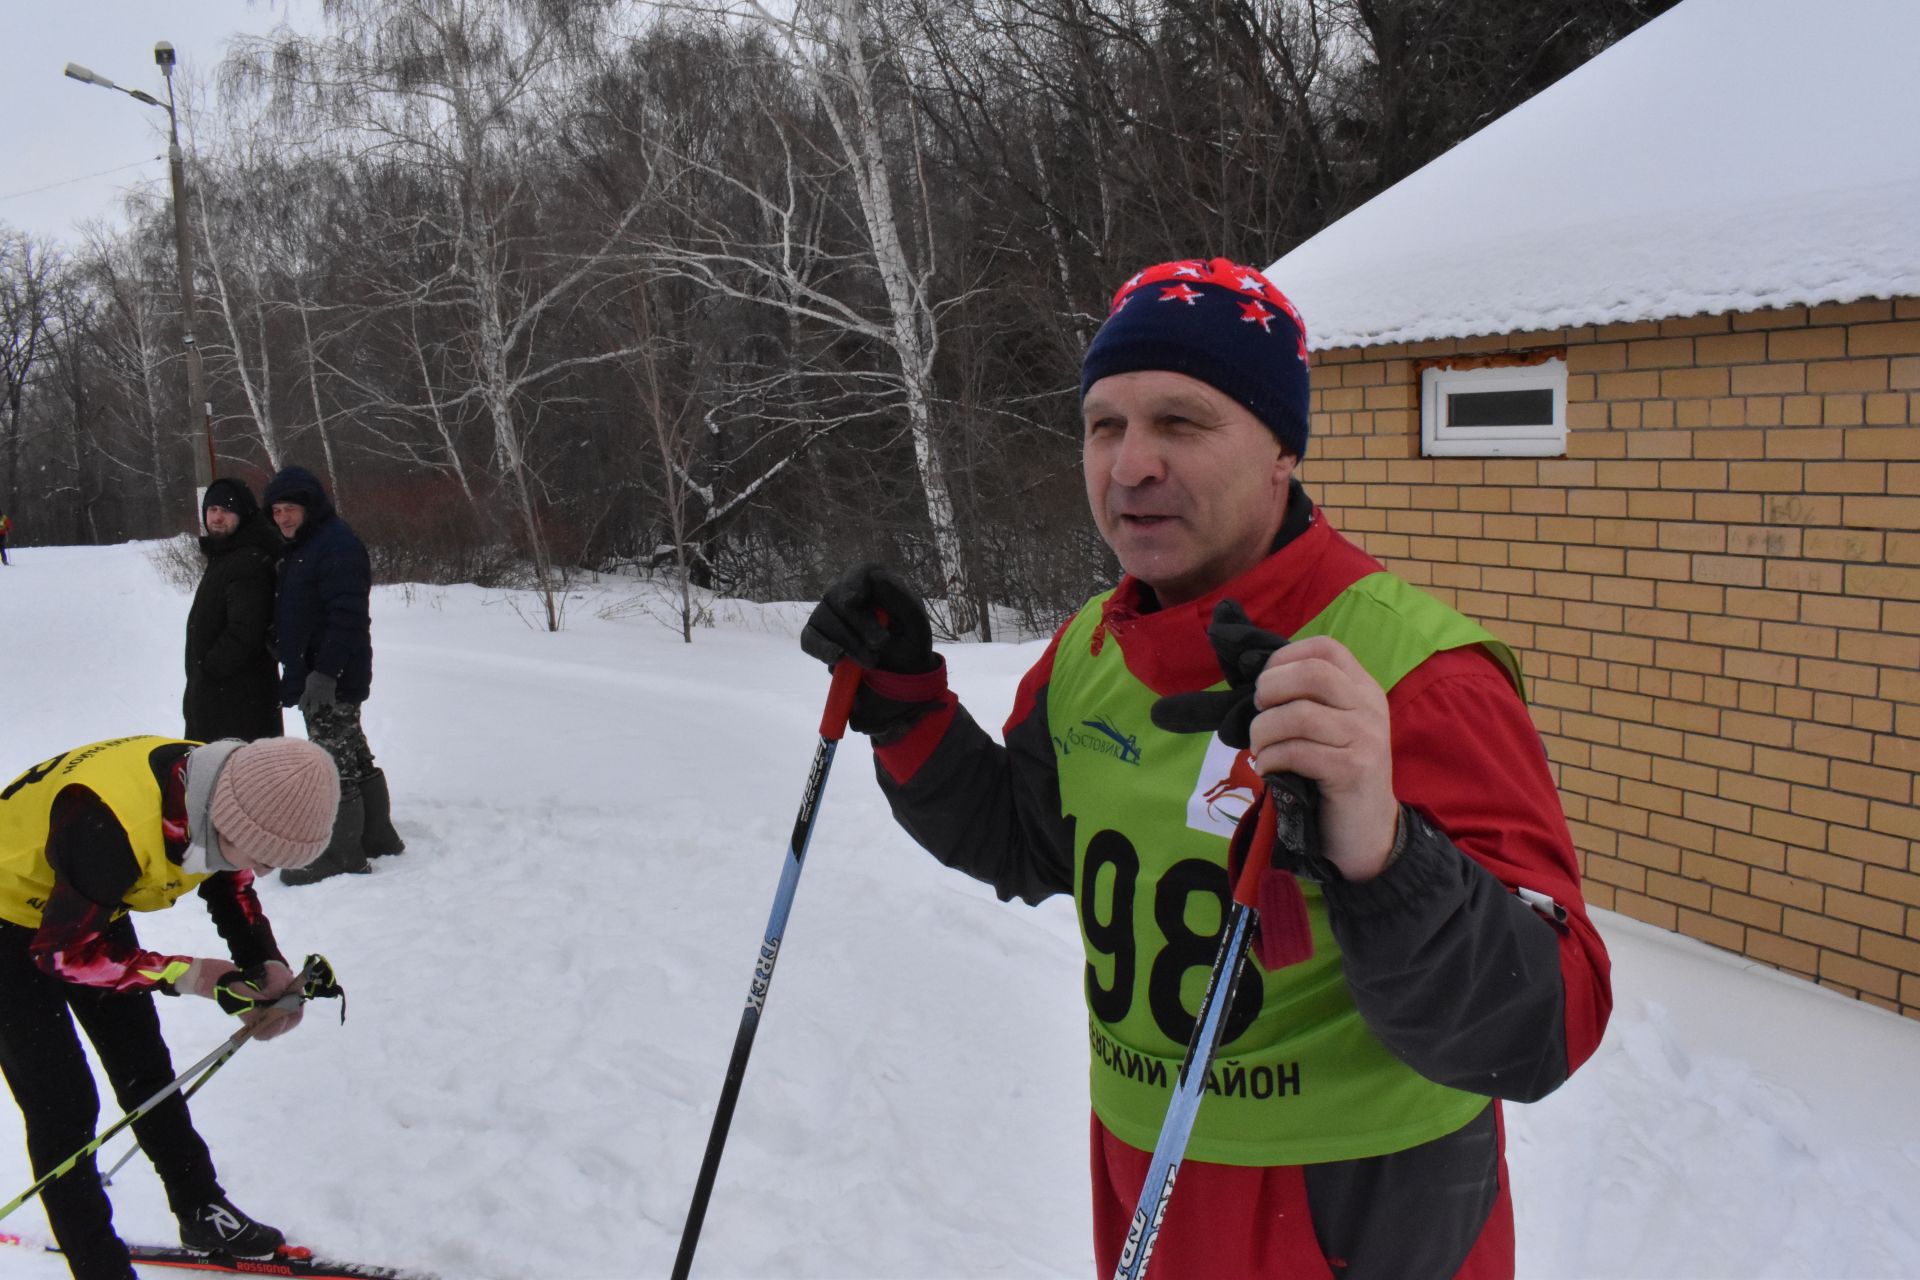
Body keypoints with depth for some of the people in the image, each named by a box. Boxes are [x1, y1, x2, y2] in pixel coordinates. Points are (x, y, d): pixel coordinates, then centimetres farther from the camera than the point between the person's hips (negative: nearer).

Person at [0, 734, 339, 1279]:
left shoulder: (225, 791, -21)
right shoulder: (108, 825, -43)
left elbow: (233, 892, -2)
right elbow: (62, 951, -29)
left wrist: (268, 969, -16)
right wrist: (187, 975, -31)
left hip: (91, 909, 7)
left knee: (145, 1070, 15)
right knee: (62, 1107, -4)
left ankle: (203, 1212, 30)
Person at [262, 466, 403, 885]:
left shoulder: (338, 545, -16)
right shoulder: (298, 548, 18)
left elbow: (346, 617, -24)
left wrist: (324, 673, -26)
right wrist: (293, 675, 22)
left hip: (331, 681, -11)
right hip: (314, 678, 11)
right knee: (354, 757, 17)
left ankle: (342, 853, 2)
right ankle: (377, 835, 27)